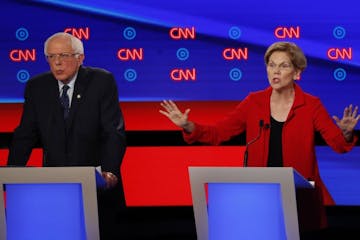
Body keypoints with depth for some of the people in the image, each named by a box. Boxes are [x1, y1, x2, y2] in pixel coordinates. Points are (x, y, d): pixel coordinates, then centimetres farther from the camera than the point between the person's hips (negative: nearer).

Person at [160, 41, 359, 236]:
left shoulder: (310, 105, -4)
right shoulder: (254, 102, 2)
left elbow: (339, 144, -10)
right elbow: (217, 133, 2)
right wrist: (187, 126, -14)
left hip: (301, 197, -2)